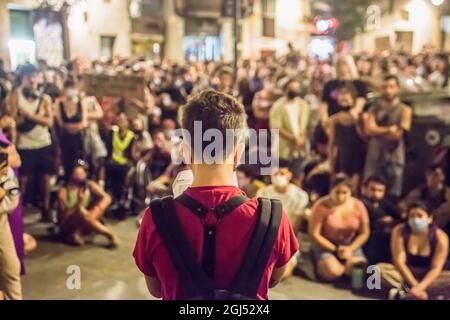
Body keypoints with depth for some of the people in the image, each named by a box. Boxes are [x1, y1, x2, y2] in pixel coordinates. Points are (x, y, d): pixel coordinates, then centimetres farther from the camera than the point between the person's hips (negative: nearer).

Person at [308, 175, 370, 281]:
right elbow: (314, 234, -13)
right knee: (332, 272, -30)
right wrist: (335, 250, -16)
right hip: (325, 245, -3)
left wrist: (350, 249, -15)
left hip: (350, 245, 3)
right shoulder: (322, 206, -15)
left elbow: (364, 233, 1)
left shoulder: (358, 206, -6)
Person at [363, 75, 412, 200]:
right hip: (374, 155, 2)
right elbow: (368, 130, -4)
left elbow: (399, 134, -8)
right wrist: (389, 129, -8)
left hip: (394, 157, -1)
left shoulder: (405, 110, 4)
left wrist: (377, 131, -3)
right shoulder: (374, 108, 11)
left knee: (393, 195, 2)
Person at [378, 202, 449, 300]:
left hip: (428, 276, 0)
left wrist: (419, 287, -35)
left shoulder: (440, 237, -15)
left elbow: (436, 268, -20)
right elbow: (399, 262, -19)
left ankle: (405, 292, -32)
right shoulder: (399, 231, -14)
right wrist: (415, 286, -30)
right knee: (380, 268, -27)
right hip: (405, 274, 0)